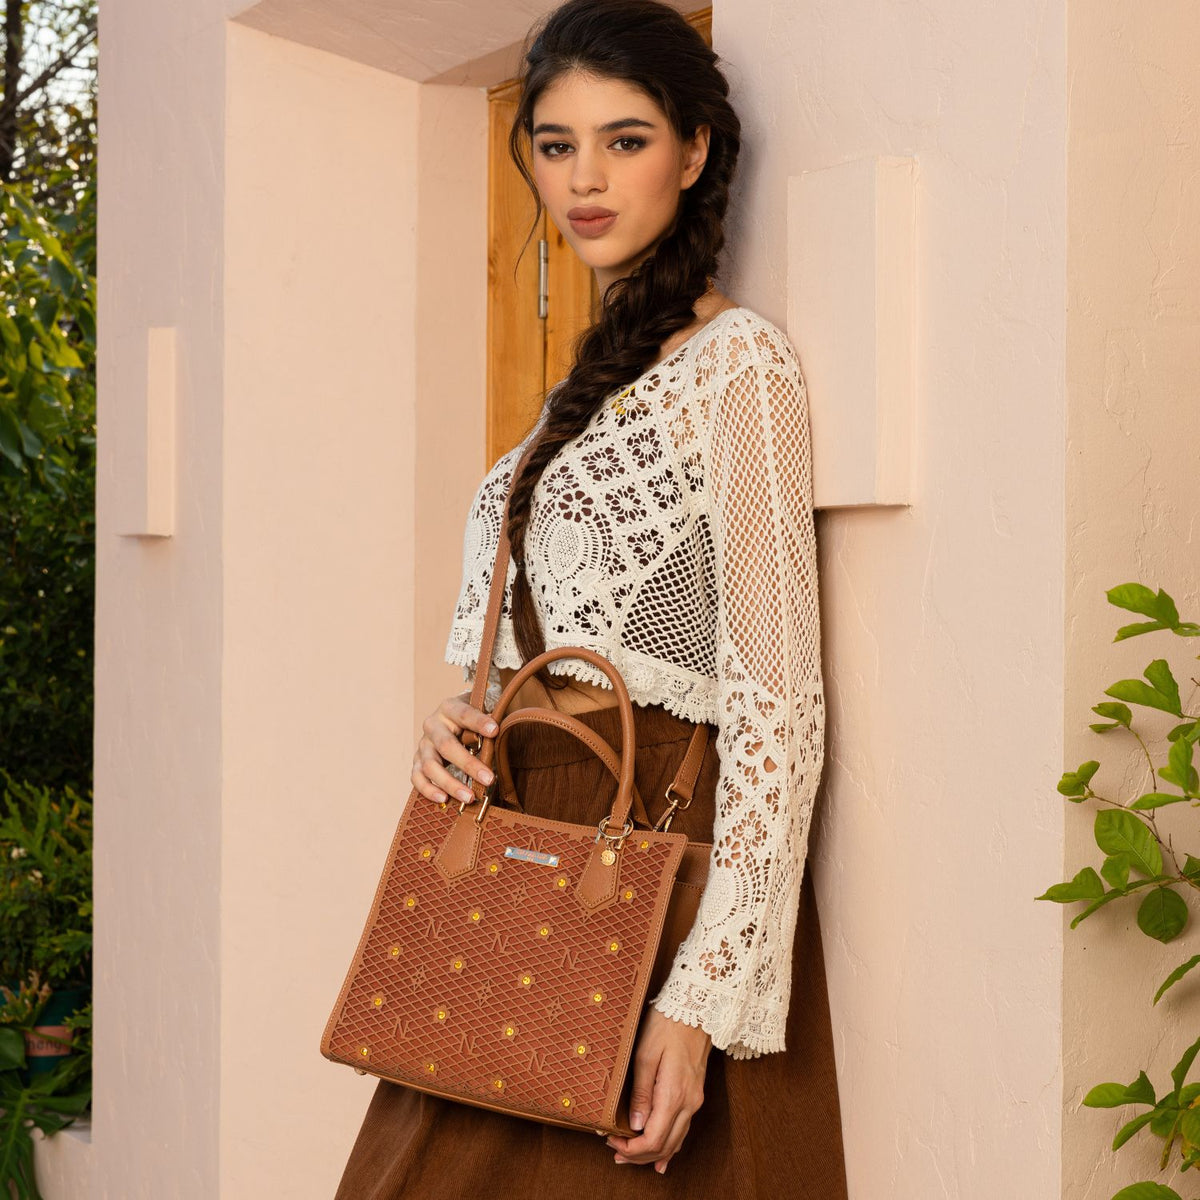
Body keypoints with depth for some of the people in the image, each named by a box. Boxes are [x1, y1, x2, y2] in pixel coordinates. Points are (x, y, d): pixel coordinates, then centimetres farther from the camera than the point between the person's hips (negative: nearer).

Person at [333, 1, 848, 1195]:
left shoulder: (736, 360, -9)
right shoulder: (595, 369, 16)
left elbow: (777, 701, -16)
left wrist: (705, 993, -21)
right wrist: (455, 721, 0)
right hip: (526, 822, 8)